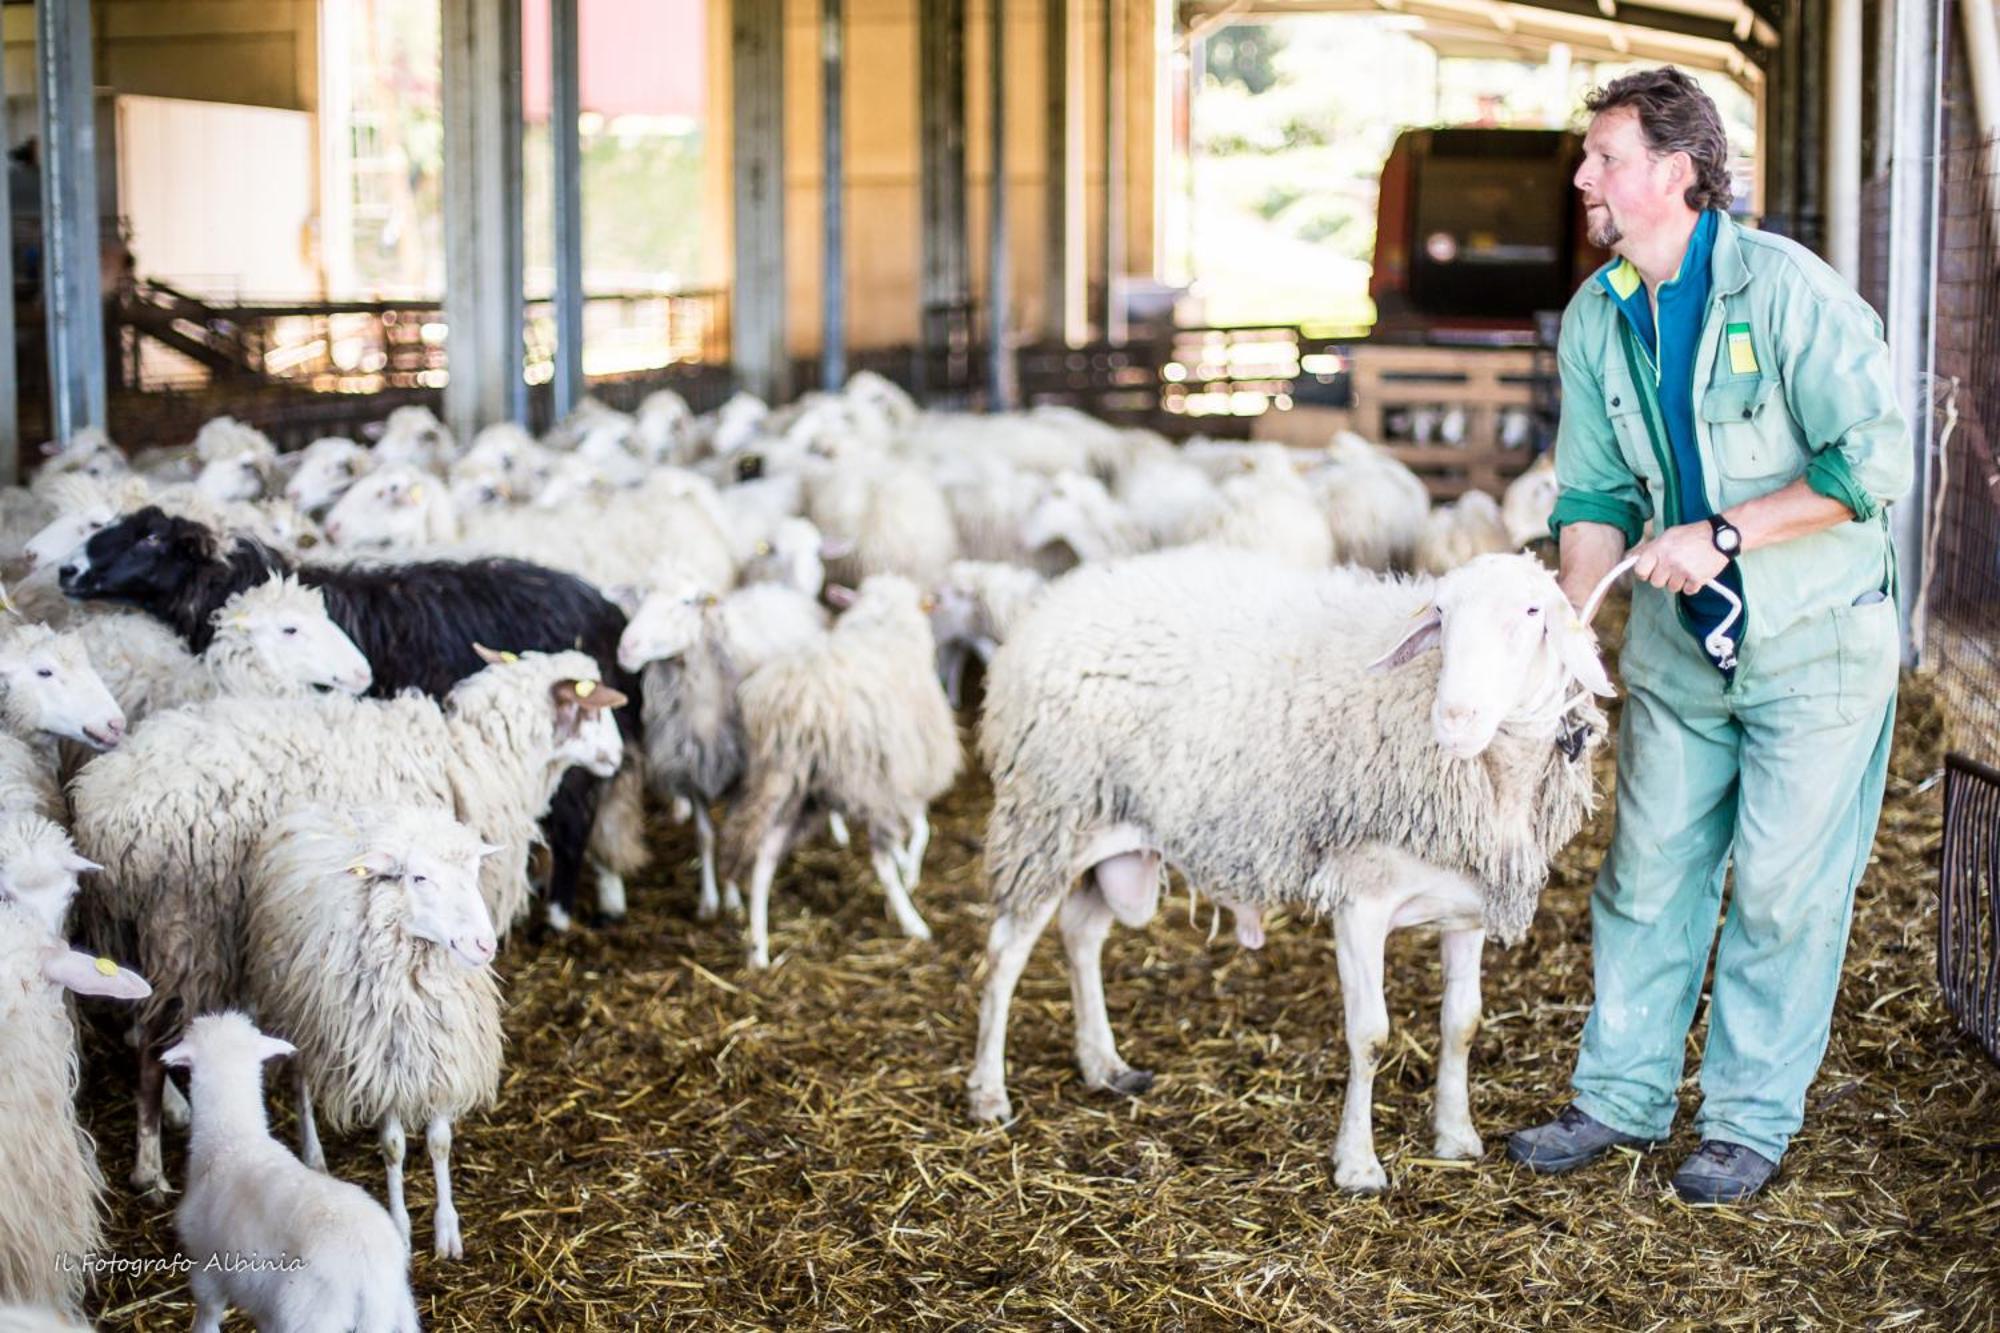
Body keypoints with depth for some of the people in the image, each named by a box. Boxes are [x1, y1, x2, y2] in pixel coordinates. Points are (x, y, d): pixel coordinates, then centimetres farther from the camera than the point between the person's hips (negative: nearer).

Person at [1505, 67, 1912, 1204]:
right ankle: (1623, 1095, 23)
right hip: (1679, 642, 5)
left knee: (1783, 886, 2)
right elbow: (1598, 494, 8)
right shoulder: (1596, 319, 1)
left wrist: (1721, 533, -23)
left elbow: (1874, 462, -21)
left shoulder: (1786, 289, -19)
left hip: (1814, 640, -5)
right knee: (1649, 869, 9)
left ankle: (1752, 1120, 15)